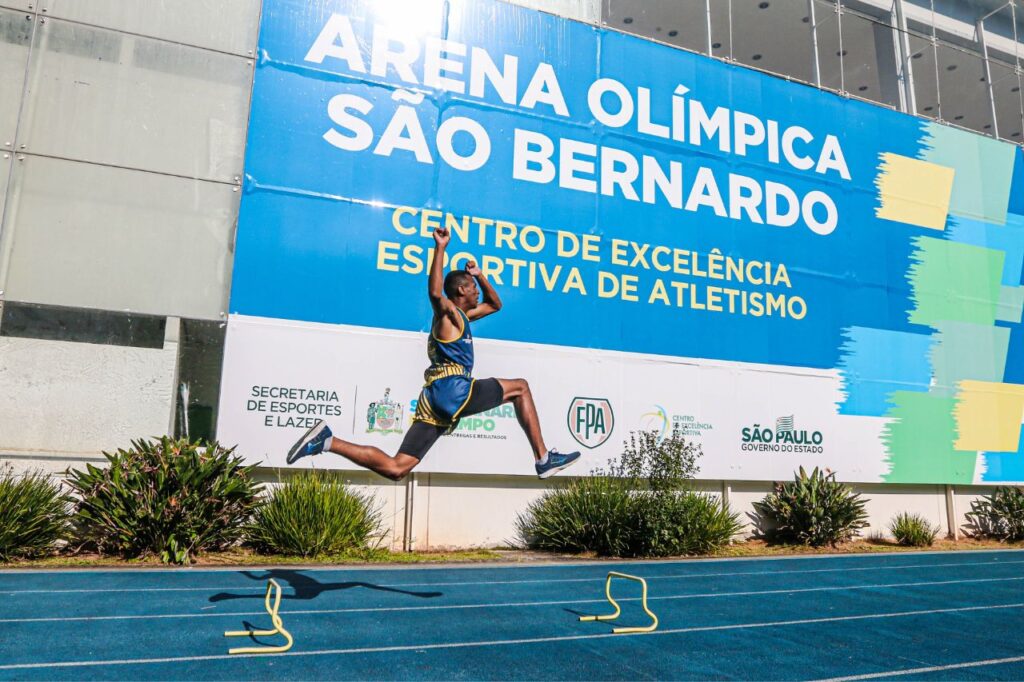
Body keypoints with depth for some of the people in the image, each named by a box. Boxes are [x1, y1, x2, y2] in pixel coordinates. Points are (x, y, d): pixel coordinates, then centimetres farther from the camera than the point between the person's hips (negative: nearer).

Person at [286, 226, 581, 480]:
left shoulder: (462, 317, 28)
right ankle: (543, 459, -1)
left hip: (436, 399, 9)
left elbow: (495, 305, 42)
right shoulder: (447, 313, 2)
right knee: (521, 387, 5)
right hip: (452, 390, -8)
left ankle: (327, 440, -5)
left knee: (395, 469, 1)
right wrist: (440, 248, -22)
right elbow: (435, 291, -22)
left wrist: (480, 275, 30)